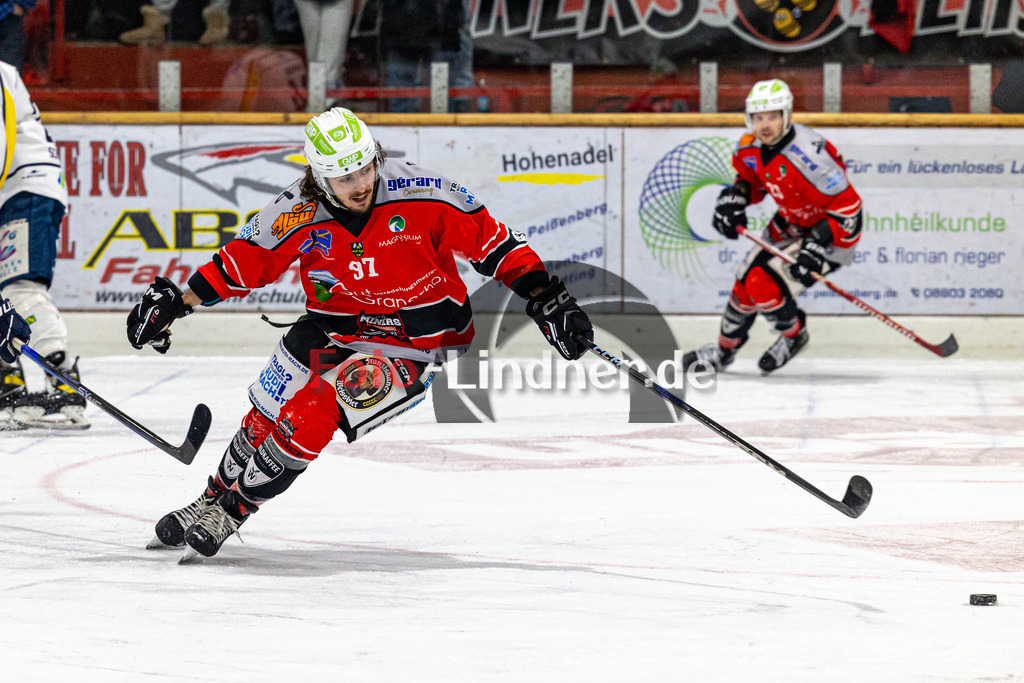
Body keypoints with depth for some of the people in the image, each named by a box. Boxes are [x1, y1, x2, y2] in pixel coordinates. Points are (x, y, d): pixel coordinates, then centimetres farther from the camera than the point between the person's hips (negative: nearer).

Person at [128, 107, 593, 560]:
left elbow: (487, 237, -12)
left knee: (311, 415, -19)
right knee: (267, 416, 4)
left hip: (416, 343, -4)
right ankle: (212, 498, 32)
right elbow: (244, 261, -2)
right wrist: (175, 302, -4)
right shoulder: (298, 212, -16)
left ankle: (232, 510, -3)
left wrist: (543, 297, -14)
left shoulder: (421, 194, -23)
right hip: (332, 330, 4)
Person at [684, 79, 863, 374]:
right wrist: (733, 197, -6)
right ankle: (724, 350, 34)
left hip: (830, 233, -8)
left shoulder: (807, 156, -35)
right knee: (745, 283, 11)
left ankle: (794, 336, 11)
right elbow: (750, 179, 15)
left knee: (765, 284, -18)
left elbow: (847, 206, -31)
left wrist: (817, 246, -36)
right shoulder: (750, 147, -10)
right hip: (789, 225, 8)